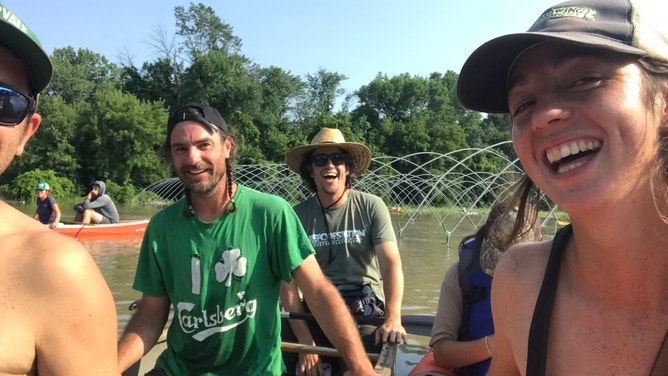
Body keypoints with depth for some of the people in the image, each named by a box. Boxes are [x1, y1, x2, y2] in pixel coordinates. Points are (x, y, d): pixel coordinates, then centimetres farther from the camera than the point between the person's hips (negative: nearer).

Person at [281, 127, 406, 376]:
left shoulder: (371, 206, -3)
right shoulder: (297, 215, -1)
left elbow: (391, 264, -11)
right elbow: (288, 280, -5)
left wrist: (393, 318, -28)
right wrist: (305, 340, -15)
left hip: (365, 312, -1)